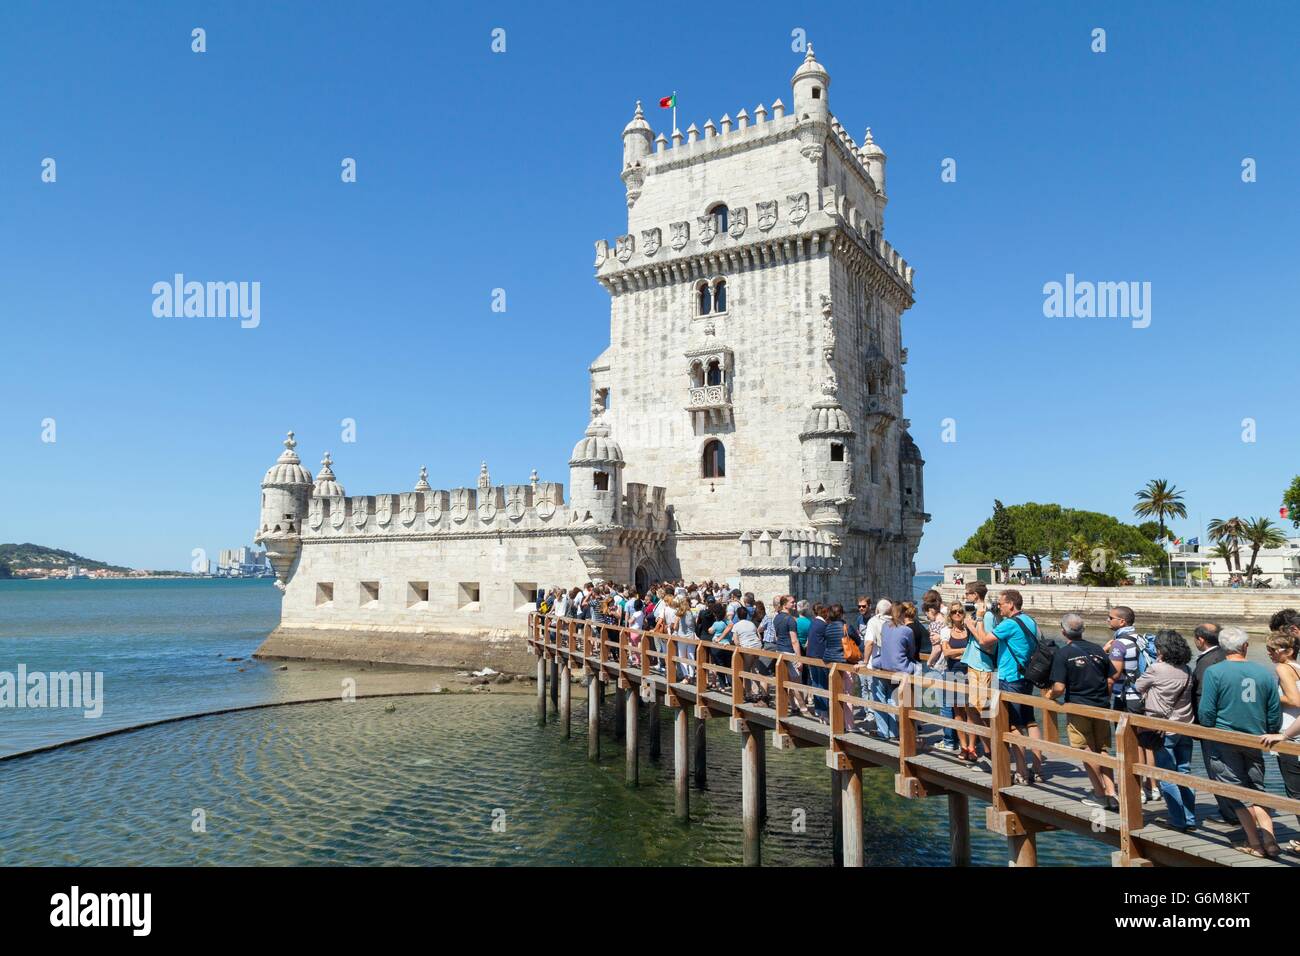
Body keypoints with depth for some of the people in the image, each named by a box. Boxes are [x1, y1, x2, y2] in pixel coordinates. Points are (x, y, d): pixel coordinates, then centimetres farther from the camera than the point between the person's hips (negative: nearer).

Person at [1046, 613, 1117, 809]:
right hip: (1102, 709, 5)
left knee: (1088, 753, 5)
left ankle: (1101, 795, 9)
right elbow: (1110, 681, 8)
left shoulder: (1062, 653, -11)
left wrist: (1050, 695, 4)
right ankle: (1111, 794, 10)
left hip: (1078, 708, -5)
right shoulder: (1098, 650, 5)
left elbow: (1059, 688, -16)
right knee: (1103, 751, 14)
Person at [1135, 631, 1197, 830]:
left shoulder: (1156, 669, -15)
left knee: (1167, 778, 2)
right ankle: (1190, 819, 19)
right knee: (1184, 773, 13)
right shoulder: (1186, 671, 2)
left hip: (1165, 731, -6)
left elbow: (1138, 687, -1)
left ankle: (1178, 821, 4)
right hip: (1185, 729, 6)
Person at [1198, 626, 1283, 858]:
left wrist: (1209, 733, 7)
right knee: (1257, 791, 17)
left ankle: (1254, 843, 11)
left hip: (1225, 742, -3)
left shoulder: (1214, 672, -13)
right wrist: (1269, 735, 20)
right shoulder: (1265, 673, -2)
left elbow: (1207, 711, -12)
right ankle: (1269, 840, 10)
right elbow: (1275, 712, 4)